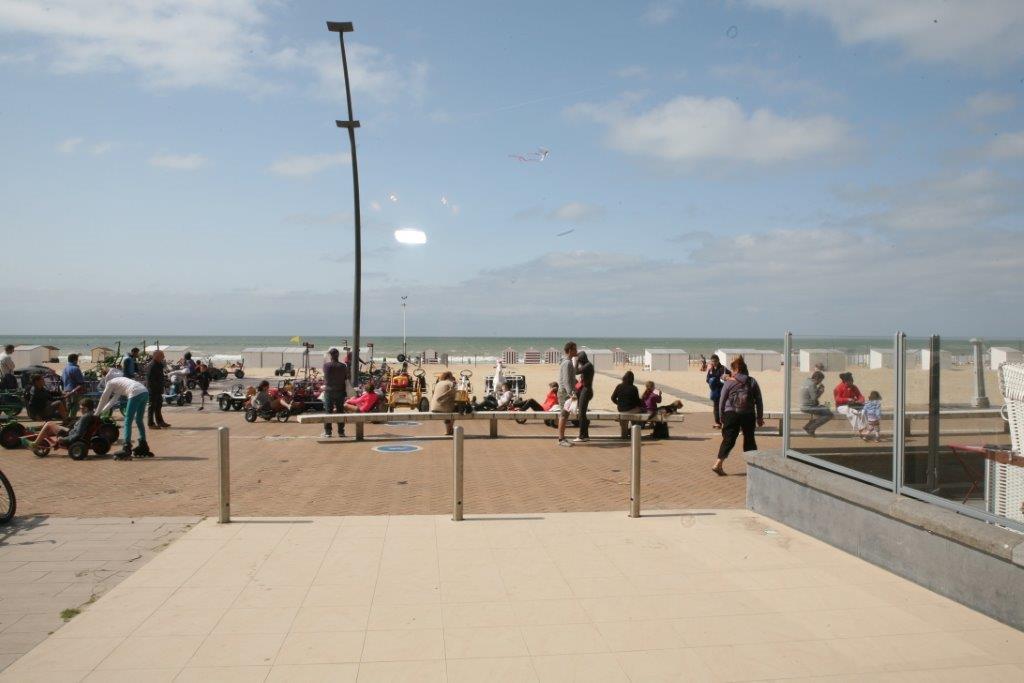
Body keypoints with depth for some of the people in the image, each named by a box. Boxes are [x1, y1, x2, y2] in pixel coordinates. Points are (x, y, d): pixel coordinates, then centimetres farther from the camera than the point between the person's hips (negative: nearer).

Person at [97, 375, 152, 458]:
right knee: (139, 420, 20)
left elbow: (103, 399, 20)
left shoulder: (110, 383, 15)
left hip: (136, 393, -8)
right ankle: (143, 447, 27)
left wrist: (97, 413, 30)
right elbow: (113, 401, 40)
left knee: (128, 421, -3)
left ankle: (127, 449, -7)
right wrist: (102, 412, 43)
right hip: (145, 392, 8)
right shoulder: (117, 382, 36)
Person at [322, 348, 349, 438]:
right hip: (340, 392, 2)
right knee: (340, 411, 8)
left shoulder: (326, 365, -9)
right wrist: (346, 392, 8)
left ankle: (327, 432, 4)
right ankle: (341, 431, 10)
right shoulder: (343, 366, -3)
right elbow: (346, 381, 0)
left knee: (328, 411, 4)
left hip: (329, 391, -2)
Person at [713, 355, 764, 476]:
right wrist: (760, 417, 12)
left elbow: (722, 402, 0)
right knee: (749, 439, 16)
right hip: (748, 415, 1)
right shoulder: (752, 382, 2)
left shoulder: (729, 383, -3)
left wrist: (722, 417, 11)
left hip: (731, 415, -1)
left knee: (728, 439, 1)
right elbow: (759, 401, 4)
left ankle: (718, 464, -9)